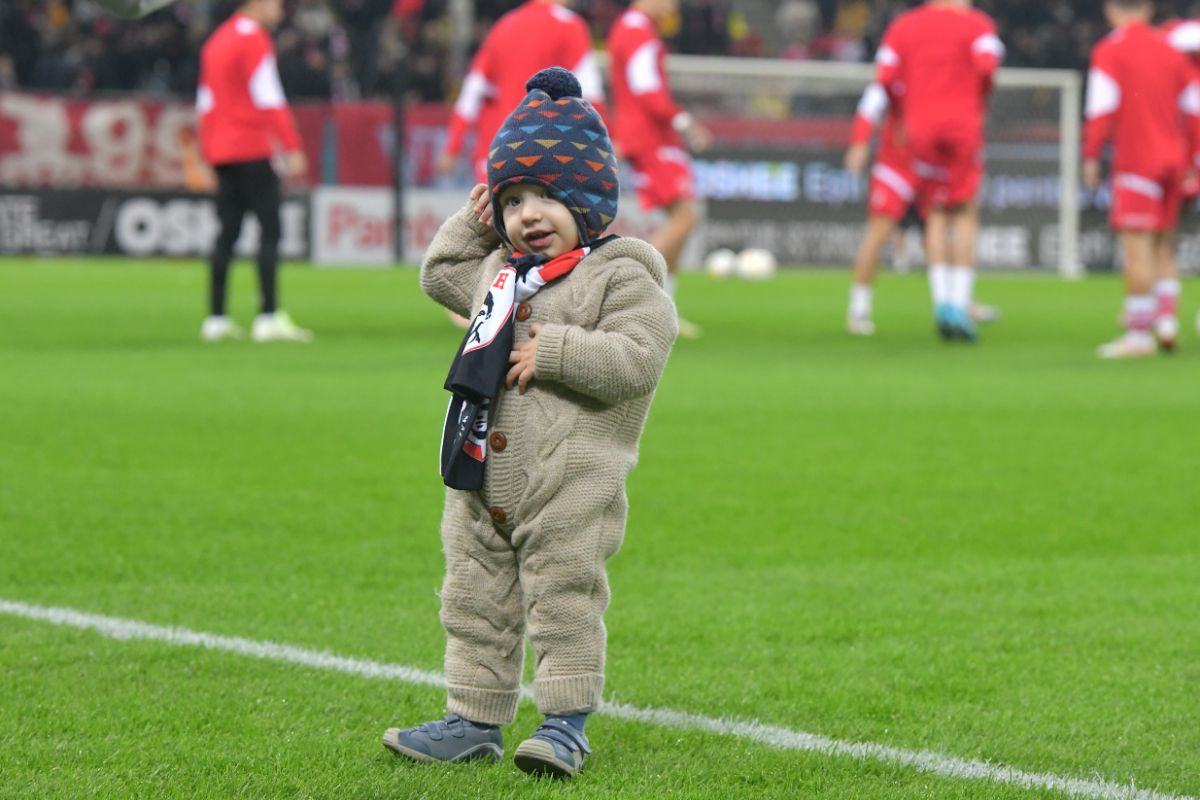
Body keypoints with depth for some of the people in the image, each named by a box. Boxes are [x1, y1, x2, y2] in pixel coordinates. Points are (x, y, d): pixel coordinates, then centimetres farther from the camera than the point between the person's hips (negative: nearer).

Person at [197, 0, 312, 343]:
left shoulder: (217, 40, 17)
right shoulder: (254, 39, -9)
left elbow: (205, 103, 20)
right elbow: (269, 99, -16)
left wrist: (209, 157, 24)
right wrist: (292, 148, -16)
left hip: (221, 152, 8)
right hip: (252, 151, -8)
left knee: (227, 234, 9)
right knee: (270, 230, -9)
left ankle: (216, 319, 6)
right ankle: (269, 318, -16)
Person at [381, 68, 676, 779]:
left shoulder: (620, 278, -8)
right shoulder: (500, 270, 15)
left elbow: (635, 357, -20)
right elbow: (441, 274, 33)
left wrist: (554, 352, -21)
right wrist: (473, 222, 18)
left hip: (571, 484, -8)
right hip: (484, 480, 8)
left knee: (564, 599, -4)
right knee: (477, 603, 12)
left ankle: (567, 724, 3)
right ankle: (475, 721, 19)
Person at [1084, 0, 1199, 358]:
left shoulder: (1110, 50, -4)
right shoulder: (1170, 50, 13)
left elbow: (1102, 108, -11)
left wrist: (1091, 157, -6)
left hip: (1136, 160, -6)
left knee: (1137, 245, -7)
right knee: (1163, 245, 14)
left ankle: (1138, 333, -10)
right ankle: (1167, 315, 1)